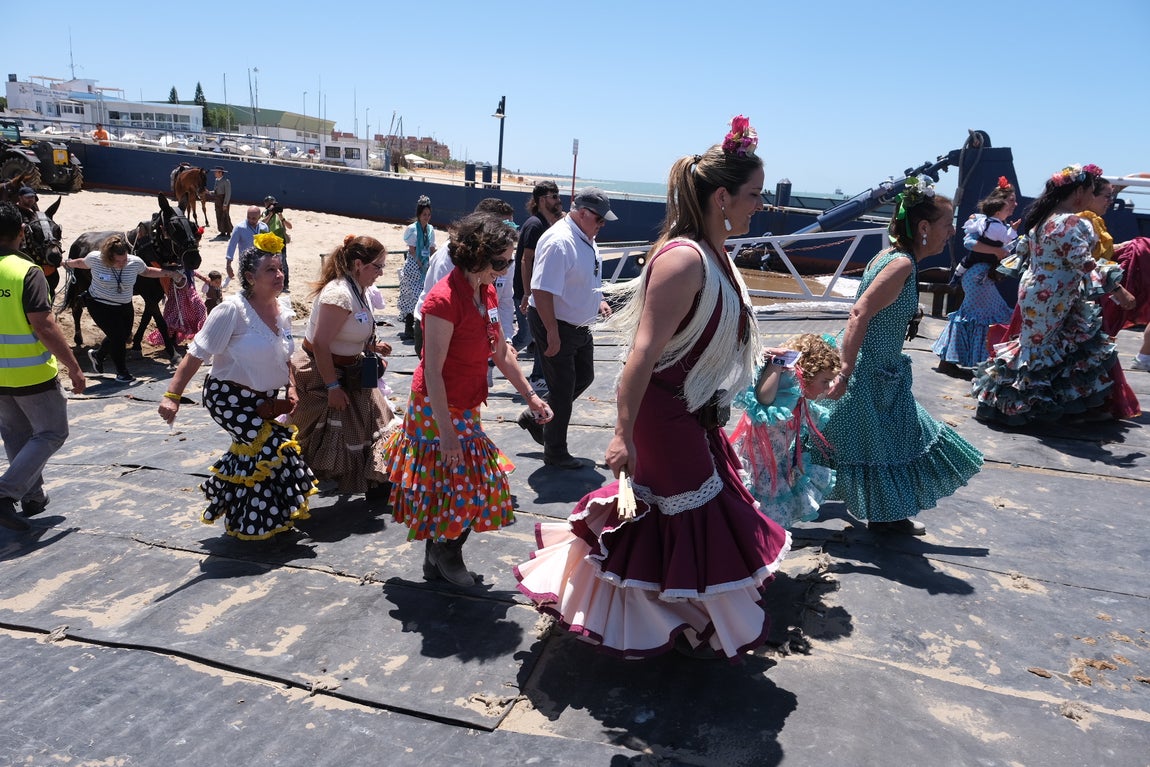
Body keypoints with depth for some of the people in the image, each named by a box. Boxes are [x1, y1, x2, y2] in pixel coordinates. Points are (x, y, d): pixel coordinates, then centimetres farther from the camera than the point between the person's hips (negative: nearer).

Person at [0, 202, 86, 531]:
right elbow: (44, 327, -22)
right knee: (51, 432, 7)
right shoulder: (27, 272, -18)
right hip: (31, 374, -6)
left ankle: (33, 496, 28)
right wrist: (73, 366, -14)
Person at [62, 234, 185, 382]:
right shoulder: (95, 258, -21)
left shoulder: (135, 262, -16)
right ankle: (122, 372, 9)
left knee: (123, 336, 14)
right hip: (100, 306, -4)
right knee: (117, 337, -11)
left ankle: (97, 355, 44)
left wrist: (169, 273, 0)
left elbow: (147, 271, 6)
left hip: (125, 307, 4)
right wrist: (67, 263, 21)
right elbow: (82, 263, 3)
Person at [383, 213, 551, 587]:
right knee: (459, 487, 2)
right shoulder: (444, 300, -24)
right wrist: (446, 431, -24)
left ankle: (439, 556, 32)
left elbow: (502, 353, 12)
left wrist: (530, 396, 12)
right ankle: (445, 555, 27)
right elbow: (432, 371, -24)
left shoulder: (487, 293, 3)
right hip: (438, 410, -8)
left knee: (470, 484, 15)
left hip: (466, 409, 8)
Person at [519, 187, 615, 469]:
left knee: (584, 377, 20)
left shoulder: (586, 239, 7)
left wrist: (598, 300, 11)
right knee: (563, 390, 2)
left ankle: (534, 417, 35)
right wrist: (552, 332, -27)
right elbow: (542, 291, -28)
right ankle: (555, 453, 20)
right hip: (555, 326, -10)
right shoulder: (559, 242, -25)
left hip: (579, 326, 10)